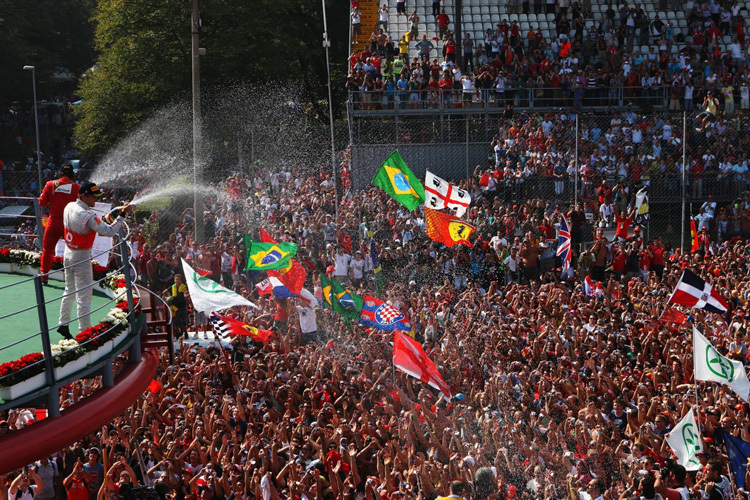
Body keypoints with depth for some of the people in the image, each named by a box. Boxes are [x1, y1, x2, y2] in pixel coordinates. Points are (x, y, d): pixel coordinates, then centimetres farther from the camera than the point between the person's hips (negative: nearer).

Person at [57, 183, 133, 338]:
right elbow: (109, 232, -28)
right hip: (82, 257, -8)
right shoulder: (88, 216, -26)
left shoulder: (69, 207, 0)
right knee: (84, 296, -3)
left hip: (68, 254, 8)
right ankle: (85, 331, -1)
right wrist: (122, 215, -22)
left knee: (69, 292, 22)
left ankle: (63, 325, 30)